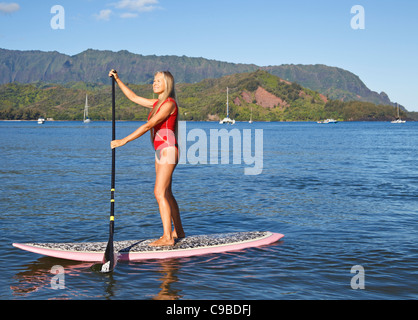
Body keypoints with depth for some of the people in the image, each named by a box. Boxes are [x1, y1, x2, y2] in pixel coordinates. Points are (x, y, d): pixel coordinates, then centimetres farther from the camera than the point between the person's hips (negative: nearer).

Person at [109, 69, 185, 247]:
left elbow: (149, 125, -20)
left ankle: (167, 237, -12)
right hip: (161, 152, 10)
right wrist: (117, 80, 20)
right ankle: (178, 231, 24)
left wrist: (124, 140, -22)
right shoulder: (157, 103, 16)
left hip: (168, 150, -10)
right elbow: (133, 97, 26)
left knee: (160, 192, -14)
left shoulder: (169, 104, -13)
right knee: (166, 193, 14)